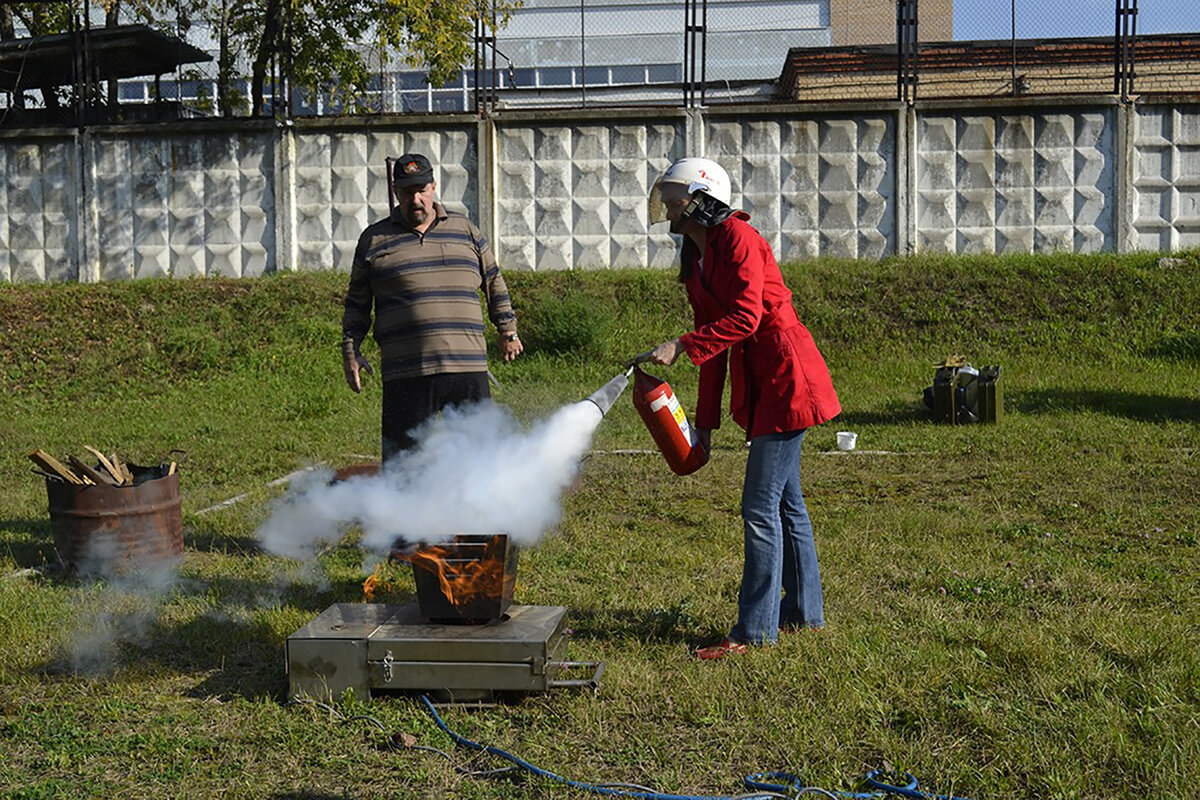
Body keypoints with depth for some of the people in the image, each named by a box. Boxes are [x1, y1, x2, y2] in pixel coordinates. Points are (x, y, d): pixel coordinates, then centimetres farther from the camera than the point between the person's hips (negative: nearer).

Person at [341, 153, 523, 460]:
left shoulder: (464, 230, 13)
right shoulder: (374, 239, 10)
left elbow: (494, 282, 22)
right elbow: (357, 302, 14)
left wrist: (508, 331, 22)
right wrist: (351, 350, 7)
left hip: (468, 368, 2)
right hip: (406, 376, -1)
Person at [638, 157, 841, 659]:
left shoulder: (737, 238, -12)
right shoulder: (695, 258, 15)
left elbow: (743, 318, -22)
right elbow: (714, 336, 15)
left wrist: (681, 347, -26)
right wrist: (705, 422, 12)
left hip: (786, 377, -10)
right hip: (758, 384, 10)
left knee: (760, 507, -8)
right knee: (785, 501, 16)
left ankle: (755, 629, -1)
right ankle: (804, 612, 28)